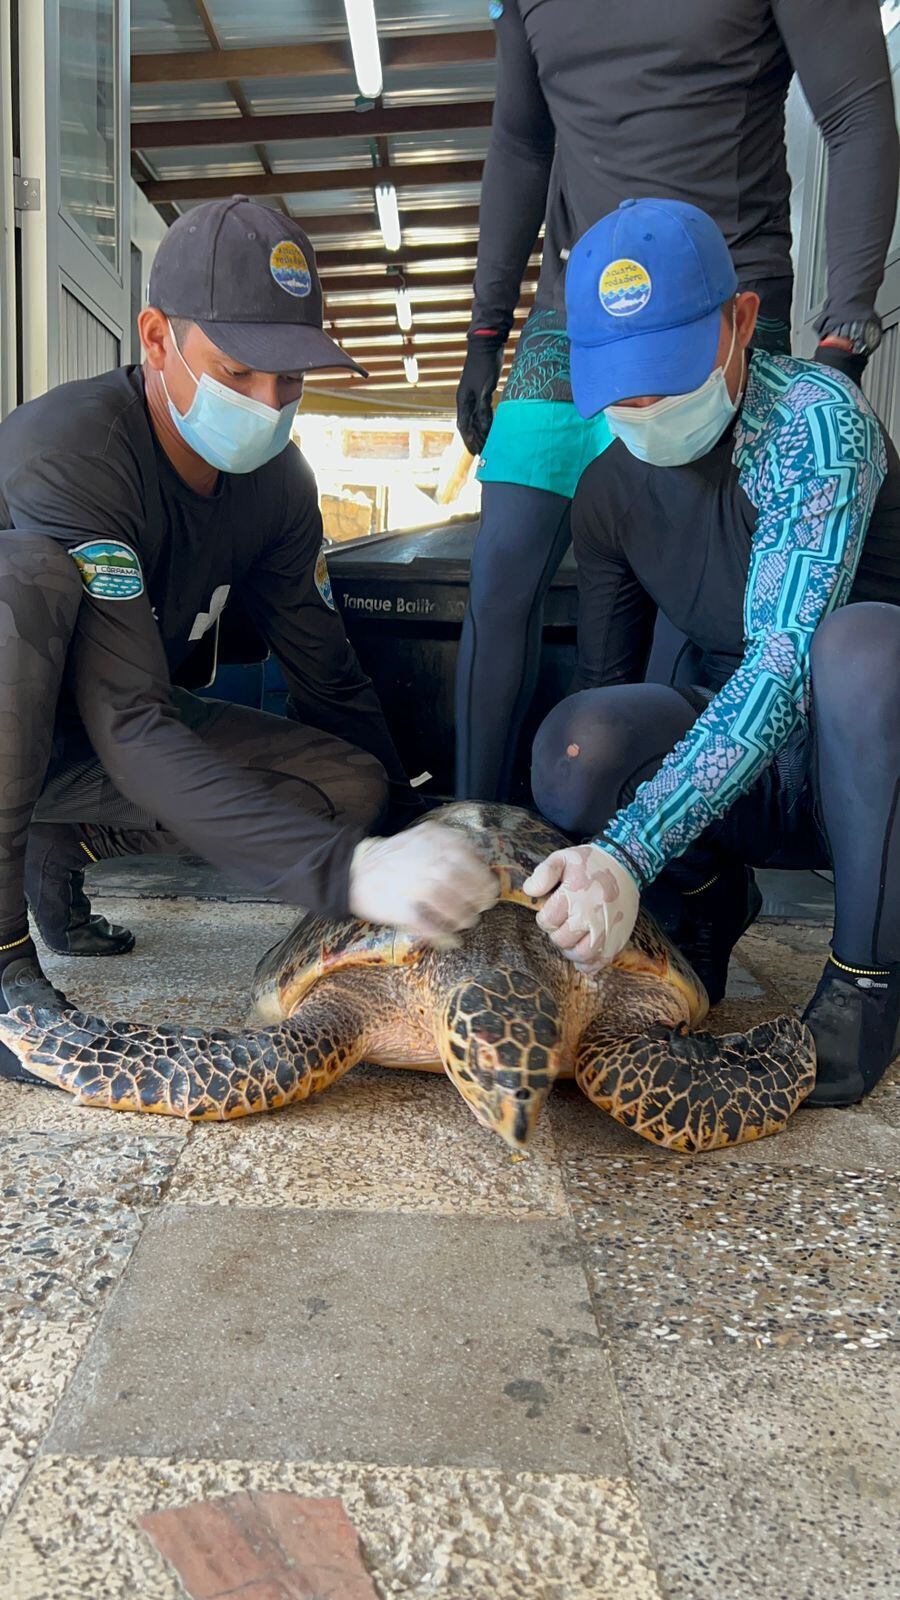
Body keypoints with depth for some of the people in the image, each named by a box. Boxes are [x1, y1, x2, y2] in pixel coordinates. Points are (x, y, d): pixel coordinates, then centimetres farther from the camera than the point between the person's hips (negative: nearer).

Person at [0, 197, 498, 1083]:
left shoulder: (275, 480, -8)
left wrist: (414, 827, -2)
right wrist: (351, 870, -48)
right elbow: (131, 735, -39)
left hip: (90, 720, 6)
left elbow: (328, 676, 0)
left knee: (349, 784, -13)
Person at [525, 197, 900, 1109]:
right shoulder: (607, 493, -1)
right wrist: (598, 868, -15)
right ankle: (709, 903, 5)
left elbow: (785, 662, -33)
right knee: (576, 748, -27)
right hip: (746, 774, 4)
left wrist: (630, 852, -42)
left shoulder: (813, 417, -21)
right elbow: (612, 682, 2)